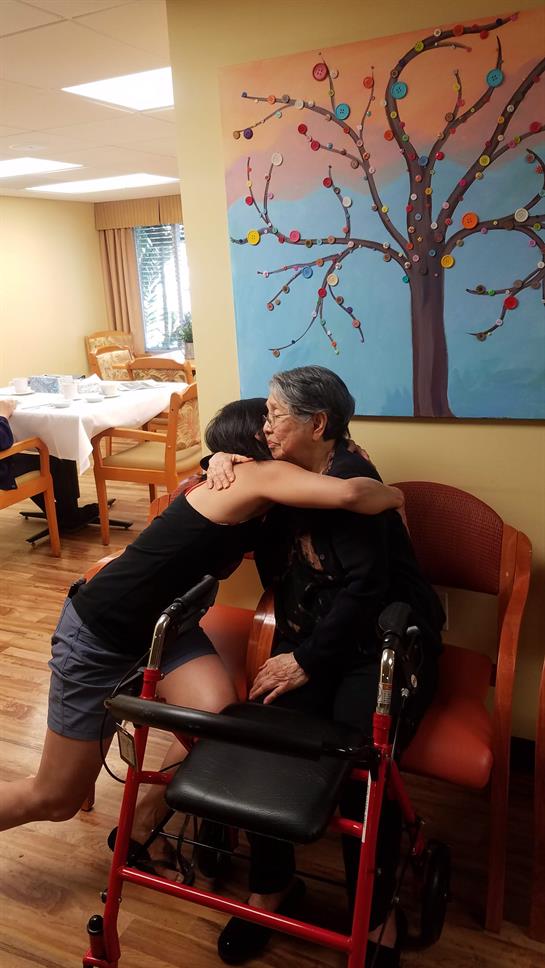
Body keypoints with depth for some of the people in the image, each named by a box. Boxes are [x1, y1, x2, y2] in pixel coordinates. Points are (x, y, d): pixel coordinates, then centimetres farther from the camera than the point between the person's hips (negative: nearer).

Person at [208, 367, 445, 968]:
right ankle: (270, 889, 4)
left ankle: (376, 919, 1)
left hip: (381, 642, -5)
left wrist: (307, 661, -17)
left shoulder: (352, 479, -13)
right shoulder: (285, 477, 9)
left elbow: (365, 587, -20)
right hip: (307, 639, 6)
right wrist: (221, 462, 6)